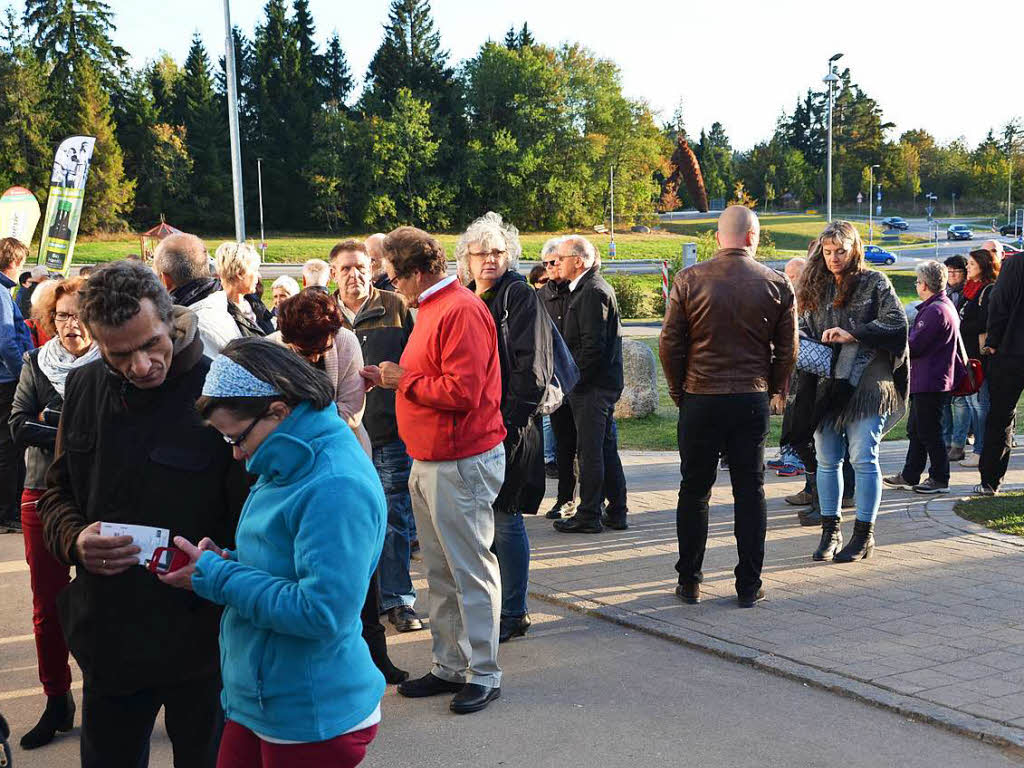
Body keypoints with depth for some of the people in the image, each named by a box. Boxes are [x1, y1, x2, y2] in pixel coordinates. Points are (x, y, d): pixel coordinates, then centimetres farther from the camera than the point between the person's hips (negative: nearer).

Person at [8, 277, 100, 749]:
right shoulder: (36, 364, 6)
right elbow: (19, 428, -3)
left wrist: (50, 421, -16)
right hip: (44, 496, 4)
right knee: (47, 607, 11)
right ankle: (57, 703, 26)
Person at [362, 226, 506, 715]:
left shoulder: (462, 312, -16)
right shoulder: (432, 310, 16)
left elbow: (462, 392, -23)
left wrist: (403, 379, -12)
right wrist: (386, 378, 8)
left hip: (462, 463, -10)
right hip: (428, 462, 10)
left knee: (470, 571, -2)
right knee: (441, 572, 15)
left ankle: (483, 675, 8)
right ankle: (449, 667, 24)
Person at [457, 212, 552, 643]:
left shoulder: (520, 296, -5)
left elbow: (532, 366, -12)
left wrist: (511, 420, -17)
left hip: (506, 427, -7)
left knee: (504, 519, -2)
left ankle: (512, 614, 9)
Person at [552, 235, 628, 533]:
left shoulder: (593, 291, -15)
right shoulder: (587, 288, 17)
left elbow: (594, 345, -22)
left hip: (592, 386, -10)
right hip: (602, 384, 10)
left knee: (590, 451, -3)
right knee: (606, 449, 14)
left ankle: (589, 515, 3)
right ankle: (616, 512, 20)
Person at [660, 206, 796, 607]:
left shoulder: (689, 280, -4)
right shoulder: (776, 284, -1)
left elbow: (669, 344, -3)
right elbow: (787, 350, 4)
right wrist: (775, 391, 19)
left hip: (700, 398, -1)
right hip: (752, 400, 1)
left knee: (694, 491, 9)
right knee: (750, 491, 9)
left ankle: (689, 582, 15)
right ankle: (749, 585, 13)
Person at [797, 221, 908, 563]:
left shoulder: (874, 283, 0)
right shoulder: (817, 288, 14)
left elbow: (897, 321, -10)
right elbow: (804, 327, 19)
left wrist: (852, 334, -16)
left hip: (866, 384, -5)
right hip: (825, 385, 5)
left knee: (863, 459, -4)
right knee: (827, 460, 8)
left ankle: (864, 535, 6)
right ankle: (830, 531, 19)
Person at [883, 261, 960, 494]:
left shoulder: (935, 311, -20)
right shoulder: (945, 305, 14)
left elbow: (913, 346, -20)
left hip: (931, 382, -11)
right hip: (927, 380, 11)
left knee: (929, 432, -1)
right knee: (915, 430, 16)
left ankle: (940, 479, 7)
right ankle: (909, 477, 24)